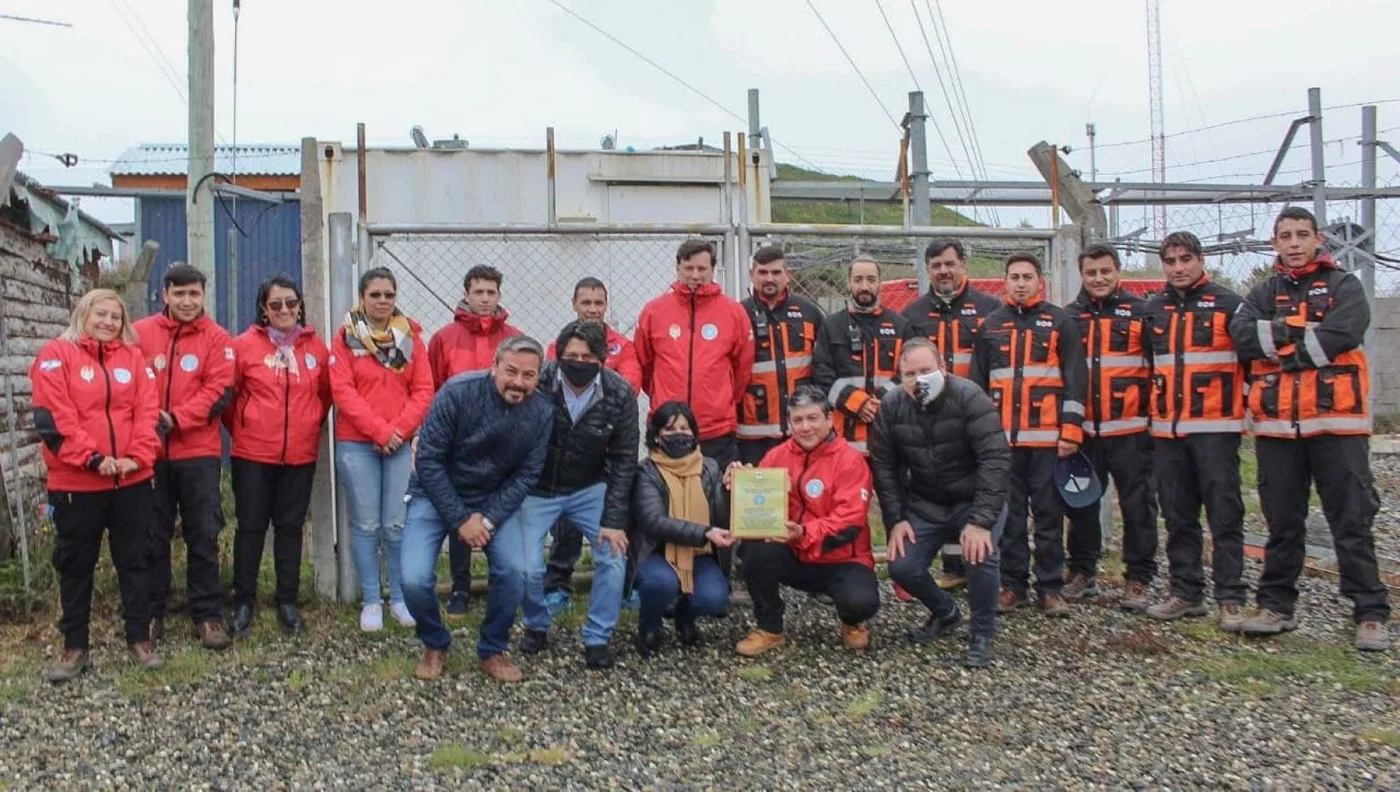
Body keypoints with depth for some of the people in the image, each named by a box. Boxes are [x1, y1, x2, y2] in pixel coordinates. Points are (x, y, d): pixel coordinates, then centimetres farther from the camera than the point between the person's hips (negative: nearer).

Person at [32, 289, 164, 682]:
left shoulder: (133, 356, 10)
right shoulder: (57, 355, 0)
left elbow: (148, 410, 3)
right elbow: (53, 417, -9)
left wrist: (138, 457, -11)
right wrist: (92, 458, -17)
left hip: (133, 480, 2)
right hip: (76, 481, -2)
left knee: (134, 560, 9)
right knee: (75, 565, 8)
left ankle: (140, 639, 19)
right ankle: (75, 648, 19)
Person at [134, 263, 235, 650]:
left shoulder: (216, 338, 1)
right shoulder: (140, 333, 4)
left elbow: (219, 390, -7)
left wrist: (175, 419, -16)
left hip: (200, 452, -1)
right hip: (150, 451, 1)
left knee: (204, 536, 3)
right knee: (152, 536, 9)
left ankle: (207, 615, 11)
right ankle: (151, 613, 20)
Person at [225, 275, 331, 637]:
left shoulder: (316, 346, 2)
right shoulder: (245, 344, -5)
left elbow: (326, 393, 13)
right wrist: (239, 428, 6)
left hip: (301, 454, 2)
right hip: (252, 454, -2)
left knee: (291, 526, 10)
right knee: (251, 526, 6)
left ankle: (288, 601, 20)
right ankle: (243, 602, 17)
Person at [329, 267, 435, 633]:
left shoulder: (410, 336, 8)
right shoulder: (346, 337, 2)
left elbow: (424, 390, 3)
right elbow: (342, 390, -6)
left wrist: (400, 428, -9)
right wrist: (379, 430, -13)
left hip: (402, 443, 1)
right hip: (357, 444, -1)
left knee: (397, 524, 1)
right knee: (366, 525, 2)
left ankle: (399, 598, 14)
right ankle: (371, 602, 12)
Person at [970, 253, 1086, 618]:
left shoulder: (1060, 322, 4)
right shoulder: (991, 325, 12)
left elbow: (1074, 380, -1)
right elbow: (977, 382, 14)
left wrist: (1071, 431, -8)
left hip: (1047, 437, -2)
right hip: (1001, 437, 2)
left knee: (1049, 514, 3)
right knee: (1008, 514, 7)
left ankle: (1050, 587, 11)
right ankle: (1012, 584, 15)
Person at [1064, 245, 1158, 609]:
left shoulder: (1140, 312, 1)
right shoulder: (1070, 317, 10)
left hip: (1130, 429, -3)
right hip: (1082, 429, 3)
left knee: (1137, 506, 1)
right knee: (1081, 504, 10)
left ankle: (1138, 580, 10)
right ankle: (1082, 572, 23)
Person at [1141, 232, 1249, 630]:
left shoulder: (1228, 304, -1)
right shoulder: (1153, 309, 13)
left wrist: (1250, 408, -2)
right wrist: (1147, 416, 19)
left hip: (1215, 428, -5)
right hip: (1166, 430, 5)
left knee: (1224, 515, -2)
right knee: (1178, 517, 9)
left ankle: (1231, 599, 4)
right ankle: (1186, 593, 17)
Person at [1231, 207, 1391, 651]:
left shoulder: (1344, 287, 6)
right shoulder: (1264, 294, 15)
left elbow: (1343, 333, -14)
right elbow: (1242, 333, -4)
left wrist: (1278, 345, -7)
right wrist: (1299, 330, -12)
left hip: (1336, 423, -3)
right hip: (1276, 426, 3)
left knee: (1352, 521, -1)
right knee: (1282, 523, 10)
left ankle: (1370, 615, 5)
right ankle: (1276, 606, 19)